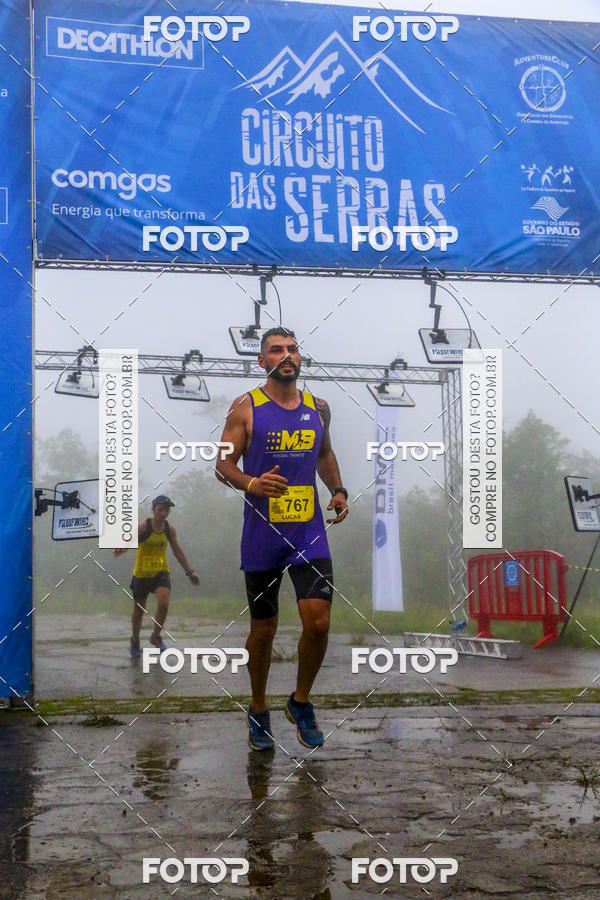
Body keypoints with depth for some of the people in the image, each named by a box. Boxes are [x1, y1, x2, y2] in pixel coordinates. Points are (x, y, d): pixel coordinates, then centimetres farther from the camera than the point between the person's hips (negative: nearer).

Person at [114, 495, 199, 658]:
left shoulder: (170, 530, 1)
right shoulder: (143, 527, -13)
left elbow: (178, 552, 12)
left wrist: (190, 571, 12)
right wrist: (122, 548, -54)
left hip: (161, 572, 2)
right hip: (141, 573, -2)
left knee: (163, 604, -19)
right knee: (139, 610, 9)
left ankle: (156, 637, 5)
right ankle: (135, 641, 33)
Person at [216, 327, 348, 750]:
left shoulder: (318, 407, 9)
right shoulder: (246, 407, -2)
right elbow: (224, 463, -3)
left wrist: (338, 489, 8)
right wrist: (251, 484, -22)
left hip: (309, 531, 2)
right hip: (262, 533, -2)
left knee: (318, 623, -9)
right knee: (263, 629, 8)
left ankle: (301, 702, 16)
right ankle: (259, 708, 31)